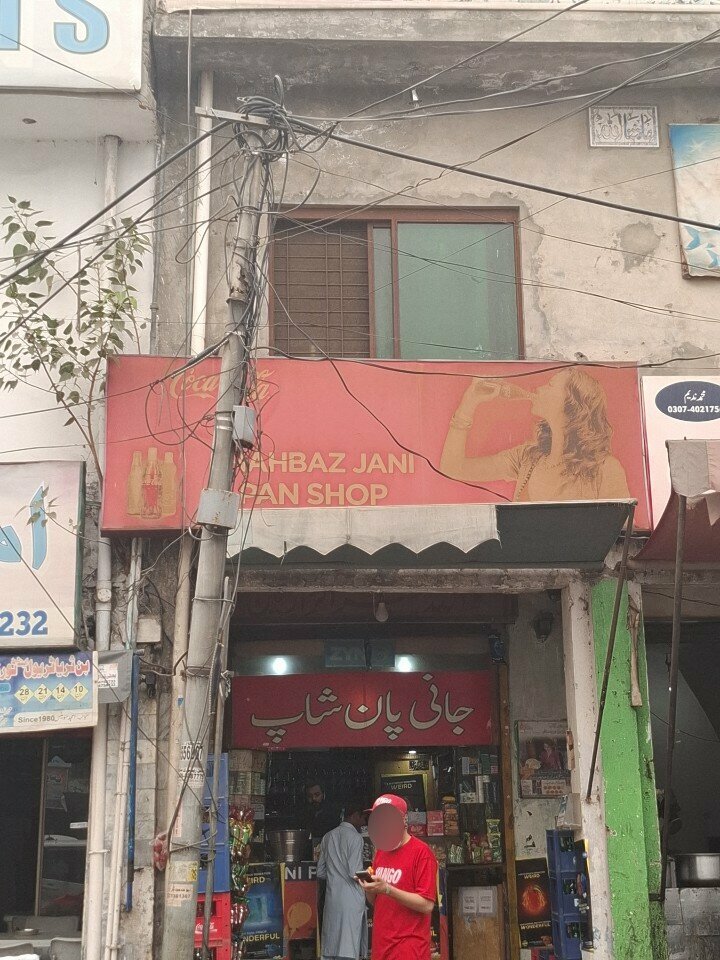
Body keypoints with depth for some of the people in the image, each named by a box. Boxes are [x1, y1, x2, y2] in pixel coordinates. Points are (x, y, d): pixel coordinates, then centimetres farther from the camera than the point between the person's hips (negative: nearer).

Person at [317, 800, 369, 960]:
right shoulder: (355, 837, -9)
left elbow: (320, 873, 14)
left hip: (332, 898, 7)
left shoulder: (328, 837, 12)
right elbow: (355, 873, -14)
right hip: (351, 898, -7)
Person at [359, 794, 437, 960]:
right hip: (380, 946, 7)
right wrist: (369, 888, -4)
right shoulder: (380, 852, 11)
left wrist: (387, 889, -23)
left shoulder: (421, 852, -11)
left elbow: (427, 905, -16)